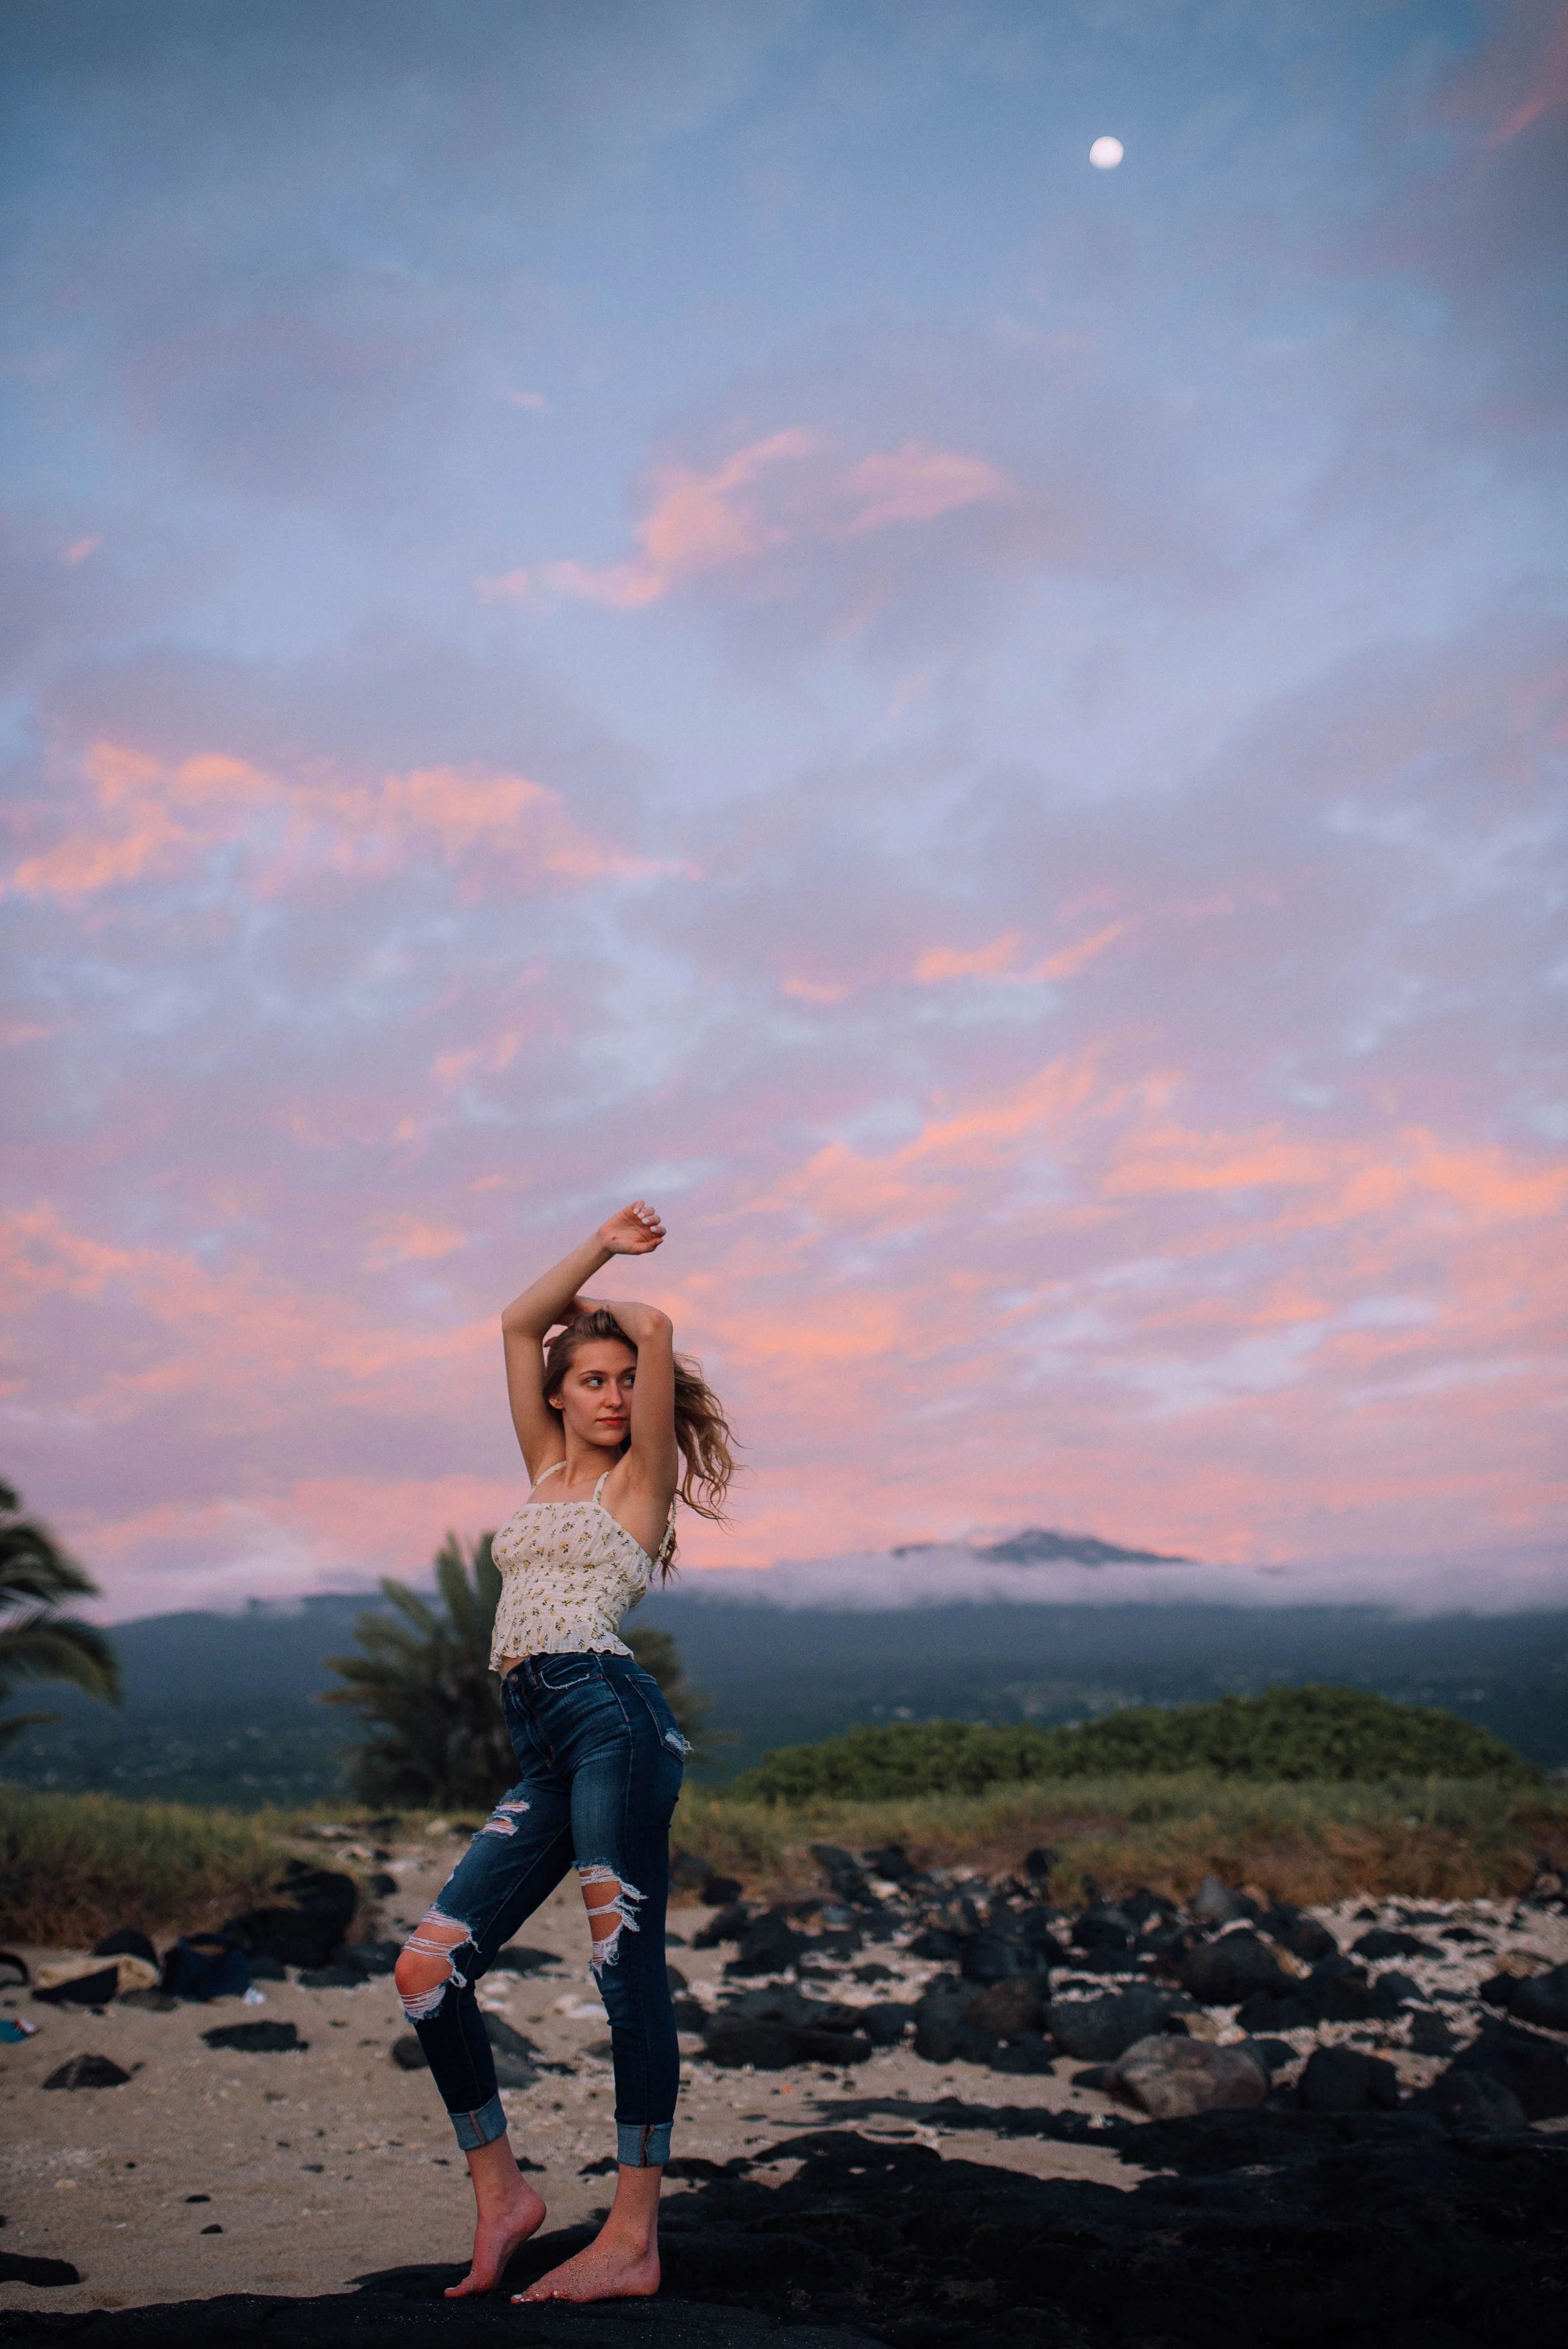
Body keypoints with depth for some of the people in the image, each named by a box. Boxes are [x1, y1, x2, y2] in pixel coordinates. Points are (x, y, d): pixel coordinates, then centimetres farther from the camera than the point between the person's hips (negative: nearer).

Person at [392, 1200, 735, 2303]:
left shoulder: (641, 1476, 7)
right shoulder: (547, 1468, 23)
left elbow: (657, 1328, -3)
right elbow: (519, 1324, 24)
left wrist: (609, 1301, 17)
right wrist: (599, 1246, 24)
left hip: (609, 1713, -6)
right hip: (542, 1750, 7)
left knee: (628, 1971, -7)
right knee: (427, 1967, -2)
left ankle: (634, 2240, -3)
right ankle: (500, 2191, 10)